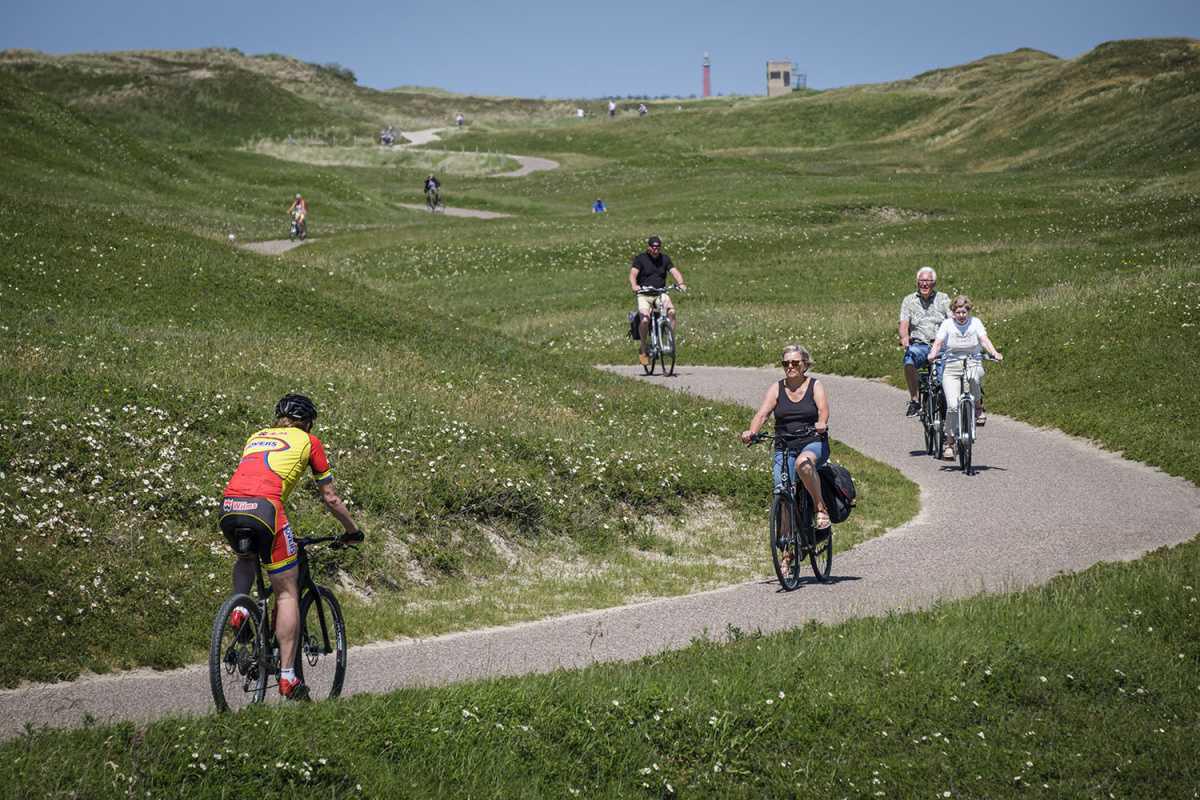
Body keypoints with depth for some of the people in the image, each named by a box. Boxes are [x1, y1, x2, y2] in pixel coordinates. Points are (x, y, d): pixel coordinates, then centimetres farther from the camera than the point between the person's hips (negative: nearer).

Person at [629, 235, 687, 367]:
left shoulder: (665, 259, 9)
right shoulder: (640, 259, -1)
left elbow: (674, 271, -3)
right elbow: (633, 273, -15)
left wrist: (681, 283, -24)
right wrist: (634, 285, -37)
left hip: (660, 294, 3)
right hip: (644, 295, -3)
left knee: (671, 311, -27)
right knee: (645, 319, -26)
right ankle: (642, 349, -7)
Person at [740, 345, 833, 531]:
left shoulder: (815, 386, 3)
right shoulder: (776, 388, 7)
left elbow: (823, 409, -14)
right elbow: (762, 414, -6)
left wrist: (821, 424, -38)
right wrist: (751, 432, -26)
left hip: (813, 442, -3)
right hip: (784, 447, 3)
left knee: (803, 463, -37)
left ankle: (821, 508, -24)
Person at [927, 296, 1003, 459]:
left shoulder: (975, 322, 4)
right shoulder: (947, 324, 2)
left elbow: (984, 340, -8)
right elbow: (938, 342, -8)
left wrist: (994, 353, -27)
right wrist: (933, 353, -30)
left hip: (972, 364, 0)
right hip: (951, 367, 0)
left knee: (975, 374, -37)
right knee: (952, 406, -14)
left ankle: (976, 404, -8)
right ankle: (949, 442, -2)